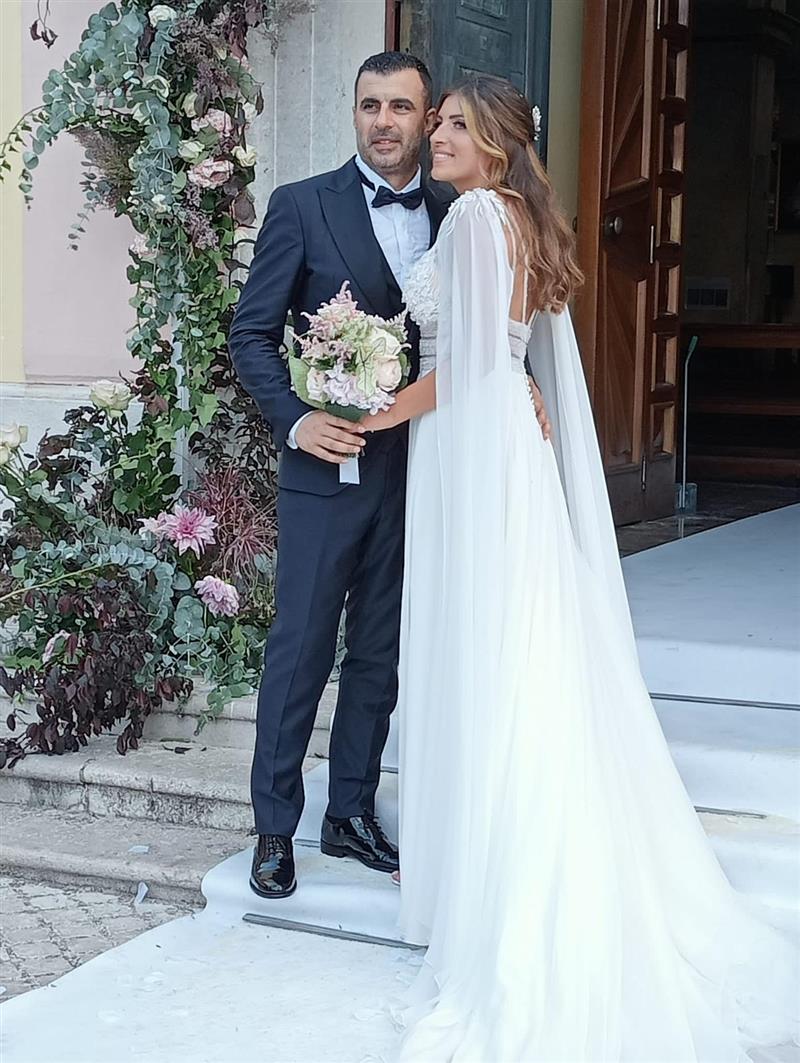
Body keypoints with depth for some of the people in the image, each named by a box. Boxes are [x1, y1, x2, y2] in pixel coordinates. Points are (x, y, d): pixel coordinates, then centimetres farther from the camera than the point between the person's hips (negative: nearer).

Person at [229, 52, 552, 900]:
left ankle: (352, 815, 25)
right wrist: (294, 419, -16)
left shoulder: (453, 218, 7)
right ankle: (274, 828, 15)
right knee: (300, 648, 2)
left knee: (380, 654, 12)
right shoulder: (301, 206, -3)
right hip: (329, 464, -3)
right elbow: (251, 332, -2)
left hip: (417, 469, 4)